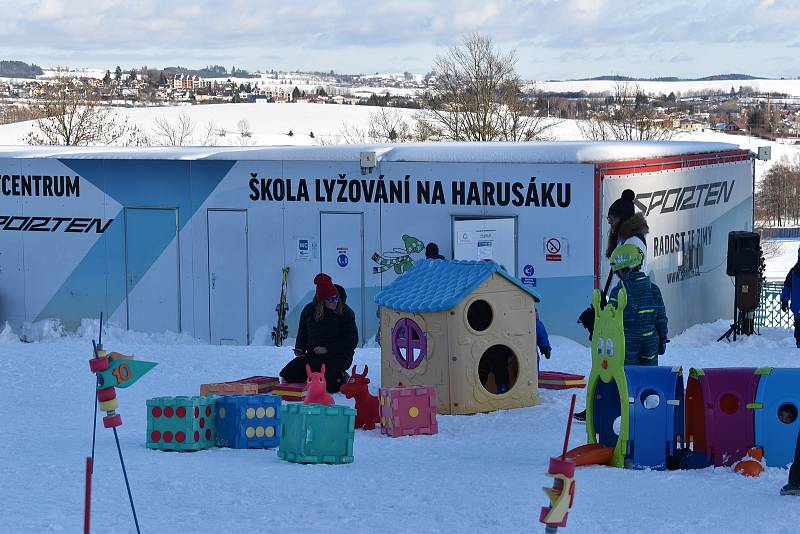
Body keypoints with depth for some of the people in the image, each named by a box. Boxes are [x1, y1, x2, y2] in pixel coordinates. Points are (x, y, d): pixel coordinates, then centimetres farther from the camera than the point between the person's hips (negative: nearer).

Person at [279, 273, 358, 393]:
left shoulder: (346, 312, -6)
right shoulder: (309, 310, 6)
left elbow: (352, 341, -8)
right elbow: (302, 333, 20)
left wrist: (327, 349, -17)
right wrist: (299, 348, -1)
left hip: (339, 355, -5)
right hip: (313, 354, 6)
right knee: (287, 374, -12)